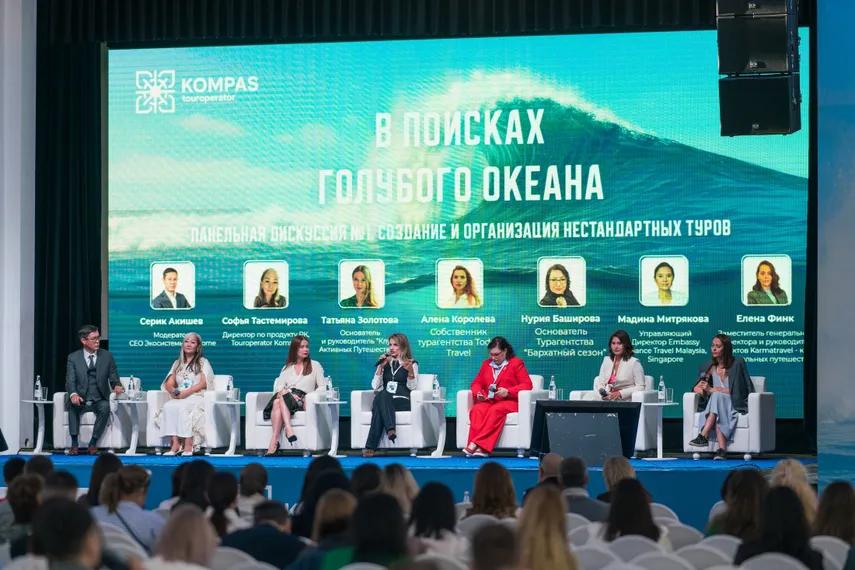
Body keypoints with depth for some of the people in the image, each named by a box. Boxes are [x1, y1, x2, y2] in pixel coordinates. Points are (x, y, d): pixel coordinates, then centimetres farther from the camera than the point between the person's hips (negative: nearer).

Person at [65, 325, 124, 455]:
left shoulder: (107, 356, 8)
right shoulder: (73, 358, 3)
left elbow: (114, 378, 9)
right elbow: (70, 381, -8)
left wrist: (117, 386, -17)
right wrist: (73, 394, -30)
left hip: (99, 401, 0)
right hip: (80, 400, 0)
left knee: (105, 407, -33)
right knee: (73, 405, -34)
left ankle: (93, 444, -26)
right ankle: (74, 444, -29)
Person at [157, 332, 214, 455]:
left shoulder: (203, 362, 11)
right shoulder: (177, 363, 23)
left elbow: (203, 383, -4)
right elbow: (169, 383, 13)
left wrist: (186, 393, -17)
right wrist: (174, 392, -11)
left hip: (197, 397, -4)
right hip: (179, 398, 4)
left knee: (182, 407, -37)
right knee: (168, 407, -31)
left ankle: (188, 445, -38)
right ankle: (175, 444, -37)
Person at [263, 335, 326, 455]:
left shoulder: (315, 365, 19)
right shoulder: (287, 368, 26)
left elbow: (322, 387, 9)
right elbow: (279, 387, 12)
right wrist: (290, 394, -11)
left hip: (303, 401, -3)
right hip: (287, 398, 3)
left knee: (279, 400, -36)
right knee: (277, 402, -38)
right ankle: (288, 429, -51)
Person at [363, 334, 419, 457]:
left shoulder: (412, 364, 14)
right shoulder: (385, 364, 23)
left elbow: (411, 387, 0)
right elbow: (375, 386, 13)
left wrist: (410, 371, -17)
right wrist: (380, 367, 4)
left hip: (402, 401, -3)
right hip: (384, 401, 3)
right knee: (382, 395, -36)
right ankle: (390, 429, -54)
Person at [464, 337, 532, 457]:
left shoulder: (516, 363, 7)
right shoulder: (486, 364, 22)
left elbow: (527, 385, -2)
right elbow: (476, 383, 23)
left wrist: (508, 392, -17)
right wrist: (478, 394, -2)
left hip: (509, 401, -4)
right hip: (488, 401, 4)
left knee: (495, 410, -39)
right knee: (477, 410, -32)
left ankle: (475, 443, -48)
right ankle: (480, 448, -48)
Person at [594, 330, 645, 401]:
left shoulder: (634, 362, -1)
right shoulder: (606, 360, 16)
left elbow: (640, 387, -5)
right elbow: (600, 383, 17)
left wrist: (620, 393, -15)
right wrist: (603, 394, -6)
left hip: (626, 401, -5)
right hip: (608, 400, 5)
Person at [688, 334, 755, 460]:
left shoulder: (738, 364, -2)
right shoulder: (707, 366, 12)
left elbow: (737, 392, -7)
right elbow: (696, 388, 11)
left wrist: (712, 390, -12)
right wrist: (699, 389, -15)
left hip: (735, 406, -4)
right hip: (716, 407, 4)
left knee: (717, 396, -36)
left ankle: (703, 436, -46)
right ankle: (722, 449, -49)